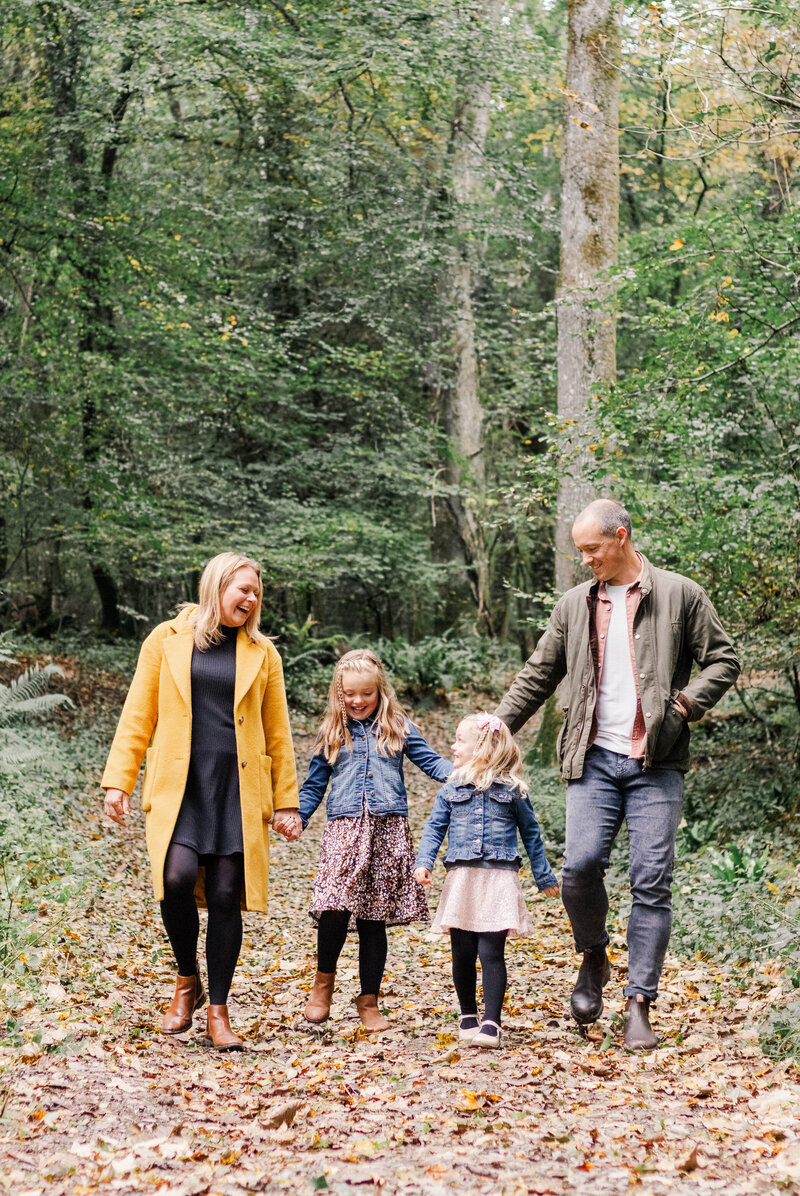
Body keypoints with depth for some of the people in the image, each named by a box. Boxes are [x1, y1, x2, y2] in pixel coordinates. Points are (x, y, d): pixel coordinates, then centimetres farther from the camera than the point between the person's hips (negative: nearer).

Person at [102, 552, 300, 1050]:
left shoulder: (261, 652, 12)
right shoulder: (167, 640, 8)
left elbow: (278, 732, 14)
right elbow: (138, 716, 7)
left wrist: (286, 800, 10)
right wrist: (119, 780, 0)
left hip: (238, 790, 2)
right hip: (179, 785, -1)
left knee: (226, 895, -2)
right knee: (177, 877, -21)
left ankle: (218, 1012, 9)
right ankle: (187, 981, 4)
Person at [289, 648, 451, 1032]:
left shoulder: (397, 727, 12)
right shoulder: (332, 733, 15)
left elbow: (430, 761, 7)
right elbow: (314, 784, 19)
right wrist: (296, 817, 6)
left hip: (388, 828, 0)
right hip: (344, 827, 0)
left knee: (374, 919, 2)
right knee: (336, 907, -18)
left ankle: (369, 1000, 15)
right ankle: (324, 978, 8)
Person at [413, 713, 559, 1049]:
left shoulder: (512, 791, 4)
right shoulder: (451, 790, 9)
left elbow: (531, 834, 12)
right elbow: (434, 828, 9)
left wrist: (545, 877, 16)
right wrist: (423, 862, -8)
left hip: (499, 879, -3)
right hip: (461, 878, 3)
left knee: (491, 952, -8)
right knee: (463, 953, 6)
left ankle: (491, 1022, -6)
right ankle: (467, 1015, 23)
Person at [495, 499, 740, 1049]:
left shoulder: (680, 595, 3)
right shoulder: (575, 604, 13)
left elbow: (723, 659, 7)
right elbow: (537, 676, 19)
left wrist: (686, 702, -7)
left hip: (657, 762, -2)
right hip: (595, 759, 2)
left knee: (652, 883, -5)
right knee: (581, 864, -14)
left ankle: (640, 1005, 2)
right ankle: (594, 958, 15)